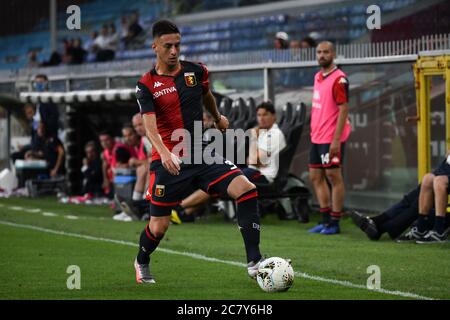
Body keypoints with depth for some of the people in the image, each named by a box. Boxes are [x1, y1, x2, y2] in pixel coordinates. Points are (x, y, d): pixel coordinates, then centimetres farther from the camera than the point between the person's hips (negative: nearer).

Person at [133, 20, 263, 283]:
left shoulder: (197, 71, 4)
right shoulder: (147, 85, -6)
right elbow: (150, 125, -20)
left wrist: (218, 118, 44)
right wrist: (164, 153, -37)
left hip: (202, 154, 3)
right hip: (168, 161, -3)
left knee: (247, 190, -19)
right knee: (159, 226, 1)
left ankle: (254, 262, -16)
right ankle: (142, 263, 36)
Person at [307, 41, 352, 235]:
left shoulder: (338, 79, -12)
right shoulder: (318, 77, 13)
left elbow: (343, 109, -17)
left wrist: (336, 140, -21)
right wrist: (313, 131, 15)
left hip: (331, 139, -9)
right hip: (317, 137, 9)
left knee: (334, 177, -3)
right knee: (315, 177, 11)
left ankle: (334, 223, 3)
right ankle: (325, 220, 19)